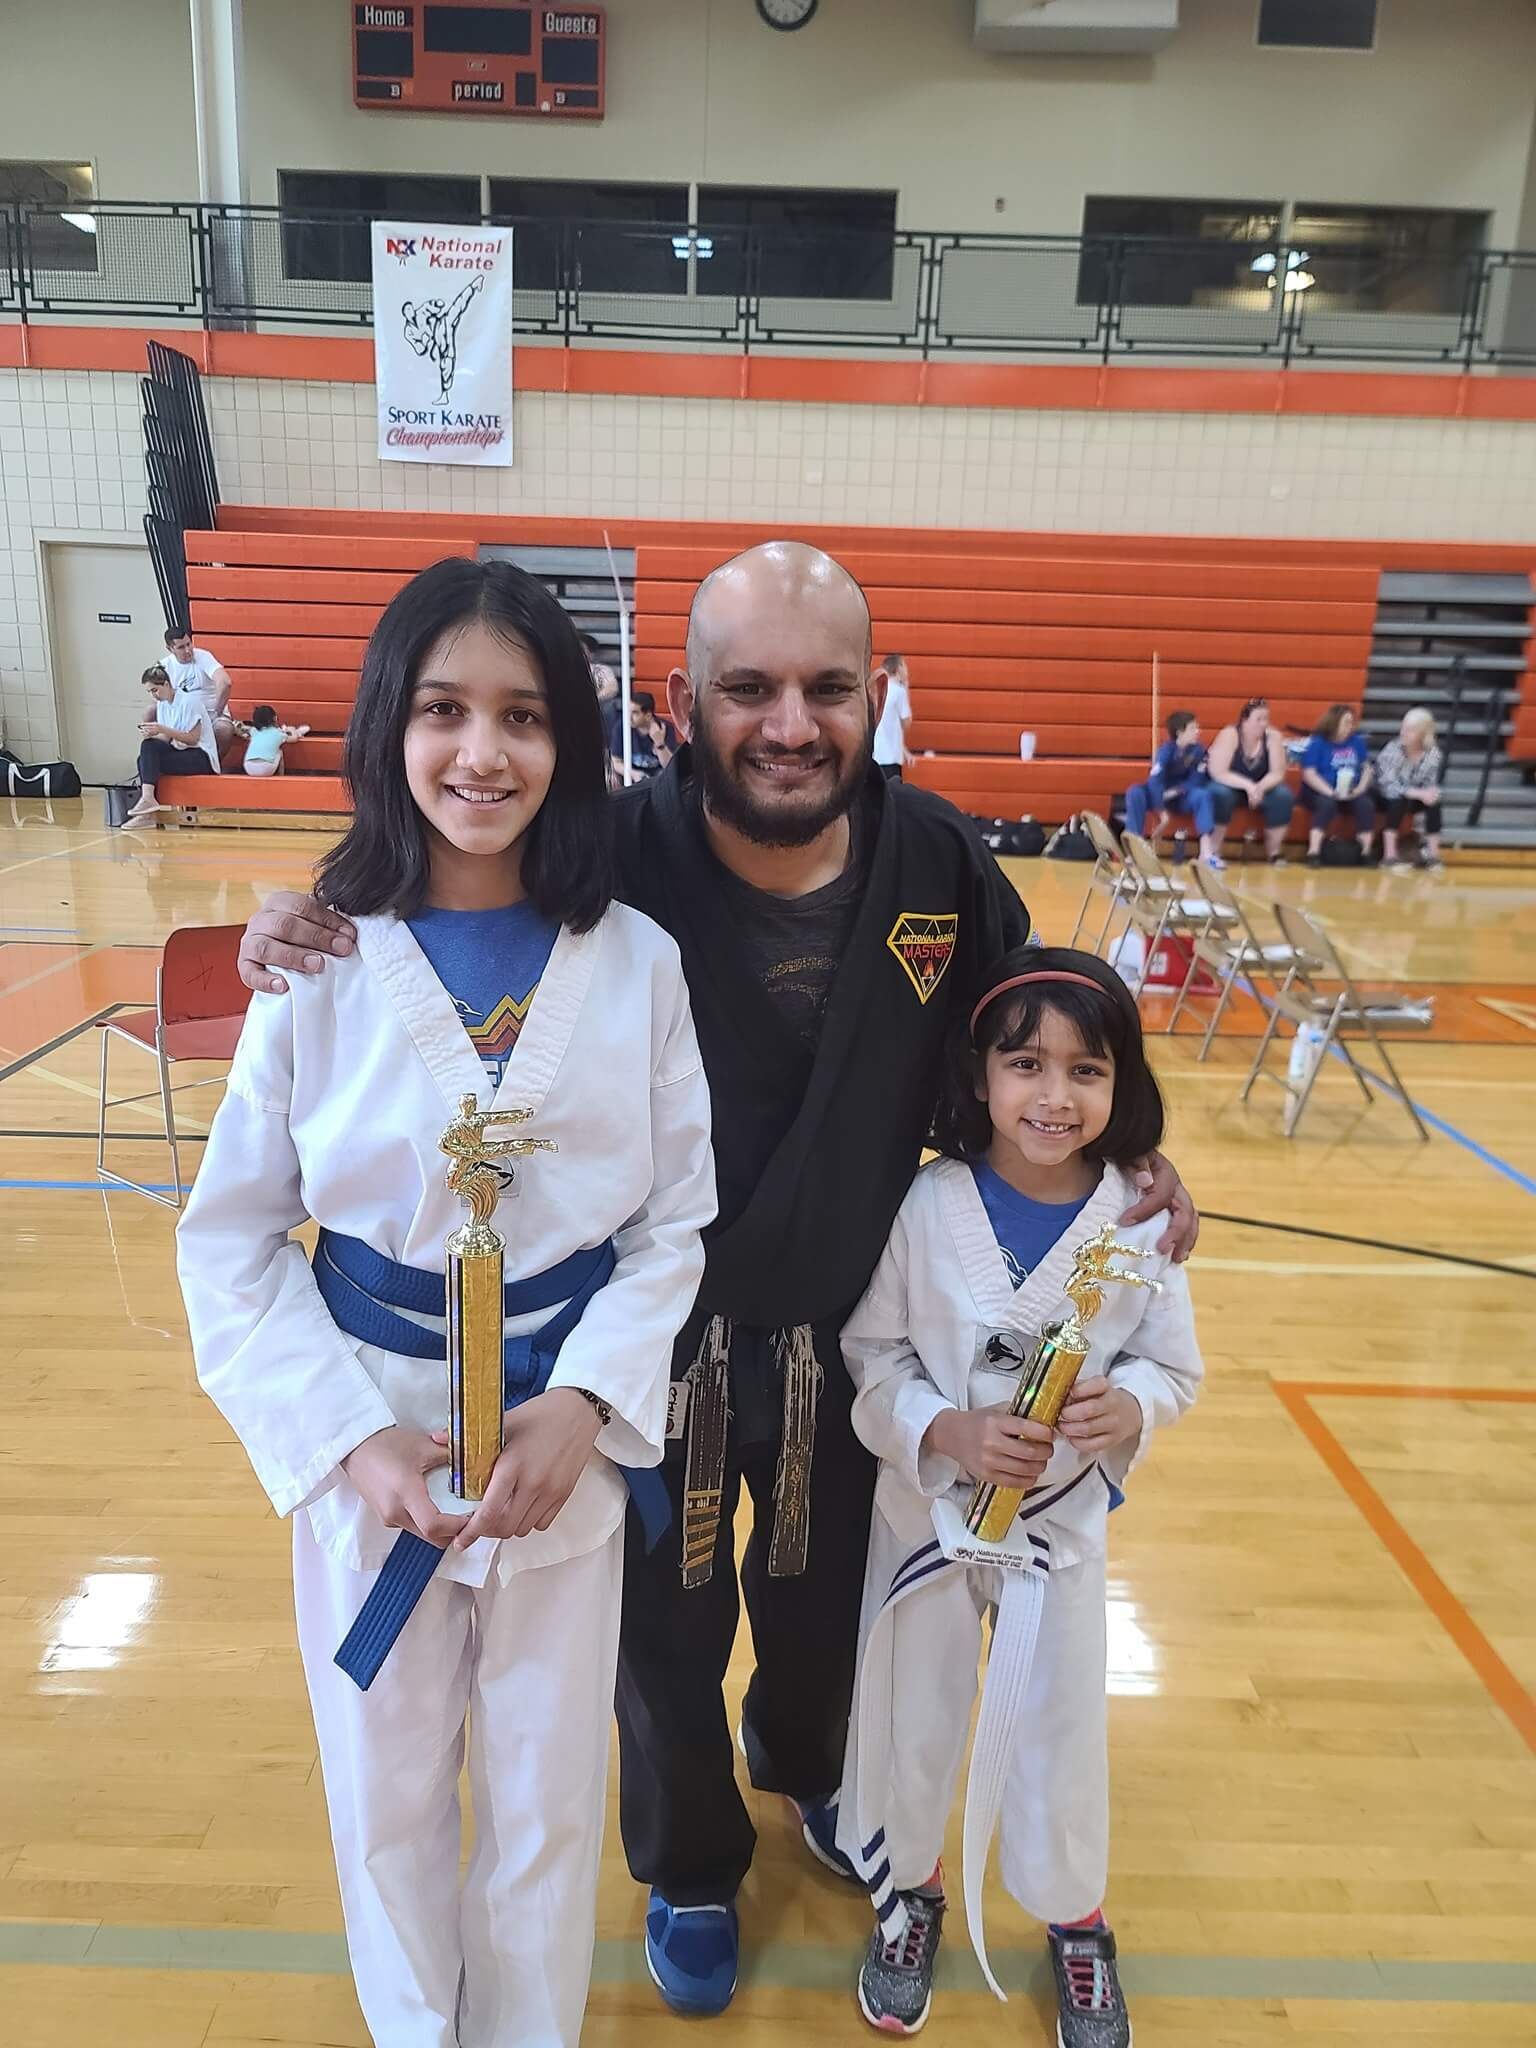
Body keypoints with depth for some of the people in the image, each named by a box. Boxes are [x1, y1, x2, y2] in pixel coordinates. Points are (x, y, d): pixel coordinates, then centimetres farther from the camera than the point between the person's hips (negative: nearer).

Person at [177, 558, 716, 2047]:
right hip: (367, 1450, 0)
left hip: (573, 1438, 0)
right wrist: (349, 1441, -12)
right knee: (387, 1803, 21)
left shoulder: (637, 961, -8)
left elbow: (677, 1219, -3)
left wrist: (584, 1404, -15)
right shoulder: (322, 961, -9)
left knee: (546, 1811, 19)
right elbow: (230, 1241, -4)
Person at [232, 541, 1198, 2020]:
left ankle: (801, 1761, 66)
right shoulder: (604, 857, -24)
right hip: (652, 1339, -3)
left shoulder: (936, 857, -14)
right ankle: (688, 1869, 55)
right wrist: (300, 940, -29)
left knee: (826, 1596, 29)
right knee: (667, 1632, 22)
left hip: (845, 1333, 3)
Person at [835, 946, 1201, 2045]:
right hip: (929, 1506, 0)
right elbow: (872, 1357, -11)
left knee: (1060, 1726, 18)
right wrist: (947, 1431, -26)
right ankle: (907, 1891, 48)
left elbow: (1174, 1367, -3)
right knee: (911, 1715, 17)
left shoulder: (1141, 1221, -15)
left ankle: (1076, 1918, 48)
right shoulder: (927, 1205, -19)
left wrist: (1128, 1408, -23)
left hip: (1065, 1518, 1)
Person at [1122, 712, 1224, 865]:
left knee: (1204, 794, -28)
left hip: (1182, 796, 2)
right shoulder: (1166, 749, -20)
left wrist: (1176, 791, -21)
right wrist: (1162, 811, -34)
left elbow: (1198, 781, -8)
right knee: (1135, 792, -30)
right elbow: (1155, 780, -29)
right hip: (1160, 794, -2)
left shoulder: (1198, 750, -10)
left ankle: (1206, 851, -36)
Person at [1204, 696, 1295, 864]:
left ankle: (1273, 851, -8)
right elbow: (1217, 773, -27)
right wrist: (1248, 785, -36)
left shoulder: (1273, 736, -12)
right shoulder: (1229, 735, -22)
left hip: (1262, 788, 3)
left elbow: (1277, 772, -13)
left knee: (1283, 796, -25)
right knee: (1220, 794, -36)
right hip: (1231, 787, -3)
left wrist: (1260, 787, -34)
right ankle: (1213, 851, -23)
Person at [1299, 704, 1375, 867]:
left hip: (1351, 794, 4)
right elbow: (1309, 774, -10)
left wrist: (1361, 788, -7)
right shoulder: (1317, 743, -3)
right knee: (1327, 803, -36)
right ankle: (1313, 852, -38)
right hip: (1320, 792, -3)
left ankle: (1366, 852, -21)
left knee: (1366, 804, -26)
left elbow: (1367, 768, 14)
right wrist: (1331, 792, -21)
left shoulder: (1357, 741, 9)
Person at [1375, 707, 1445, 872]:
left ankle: (1432, 854, -15)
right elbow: (1389, 786, -33)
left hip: (1414, 797, 4)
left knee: (1433, 802, -24)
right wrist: (1419, 793, -42)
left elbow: (1431, 784, -8)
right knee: (1399, 800, -34)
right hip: (1384, 796, -4)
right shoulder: (1392, 749, -26)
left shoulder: (1434, 753, -14)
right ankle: (1390, 856, -32)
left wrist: (1431, 793, -32)